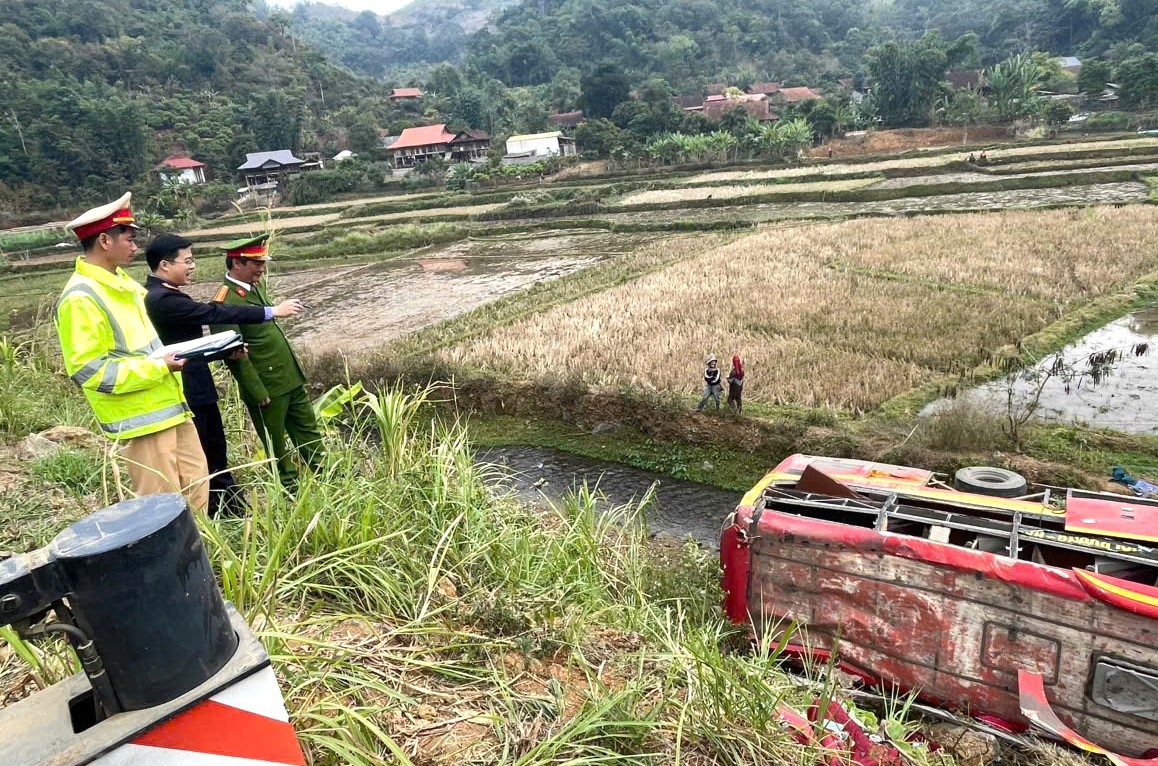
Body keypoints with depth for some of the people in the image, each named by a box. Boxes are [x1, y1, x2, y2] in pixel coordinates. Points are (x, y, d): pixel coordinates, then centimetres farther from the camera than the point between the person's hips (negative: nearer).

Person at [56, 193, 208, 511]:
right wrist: (158, 367, -20)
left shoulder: (121, 282, 10)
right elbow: (88, 371, -20)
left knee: (196, 487, 17)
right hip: (140, 419, -9)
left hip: (169, 406, 9)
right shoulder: (81, 299, -18)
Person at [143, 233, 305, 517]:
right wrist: (271, 311, -21)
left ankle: (231, 508, 30)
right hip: (187, 391, -10)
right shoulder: (162, 299, -23)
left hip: (196, 387, 10)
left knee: (215, 451, 18)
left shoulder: (163, 294, 10)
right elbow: (215, 314, -24)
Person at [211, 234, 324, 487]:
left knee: (309, 432, 17)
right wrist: (258, 393, -18)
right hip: (267, 389, -8)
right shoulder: (225, 303, -19)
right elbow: (235, 355, -20)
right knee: (276, 447, 9)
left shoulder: (255, 287, 7)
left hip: (290, 379, 8)